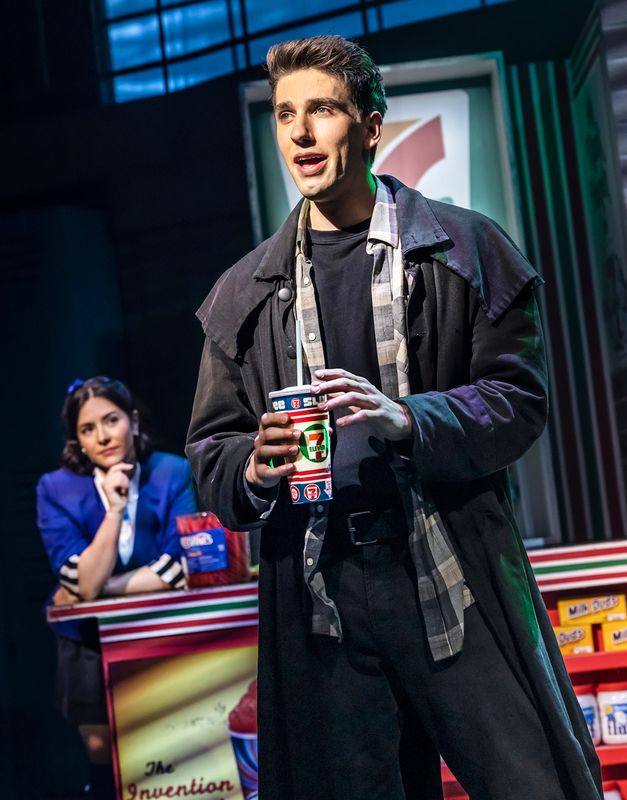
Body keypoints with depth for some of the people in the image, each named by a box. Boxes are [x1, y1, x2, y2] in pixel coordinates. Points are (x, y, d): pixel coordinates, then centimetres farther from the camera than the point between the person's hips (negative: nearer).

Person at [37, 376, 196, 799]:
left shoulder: (174, 473, -13)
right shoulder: (56, 489, -14)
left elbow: (181, 568, -17)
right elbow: (83, 585, -22)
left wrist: (104, 587, -20)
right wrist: (114, 510, -31)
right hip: (89, 641, 0)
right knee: (103, 752, 12)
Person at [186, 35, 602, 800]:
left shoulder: (463, 248, 6)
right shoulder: (244, 293, 14)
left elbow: (519, 395, 0)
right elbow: (210, 448, 14)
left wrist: (409, 421, -18)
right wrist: (255, 469, -9)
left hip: (458, 583, -2)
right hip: (316, 595, 3)